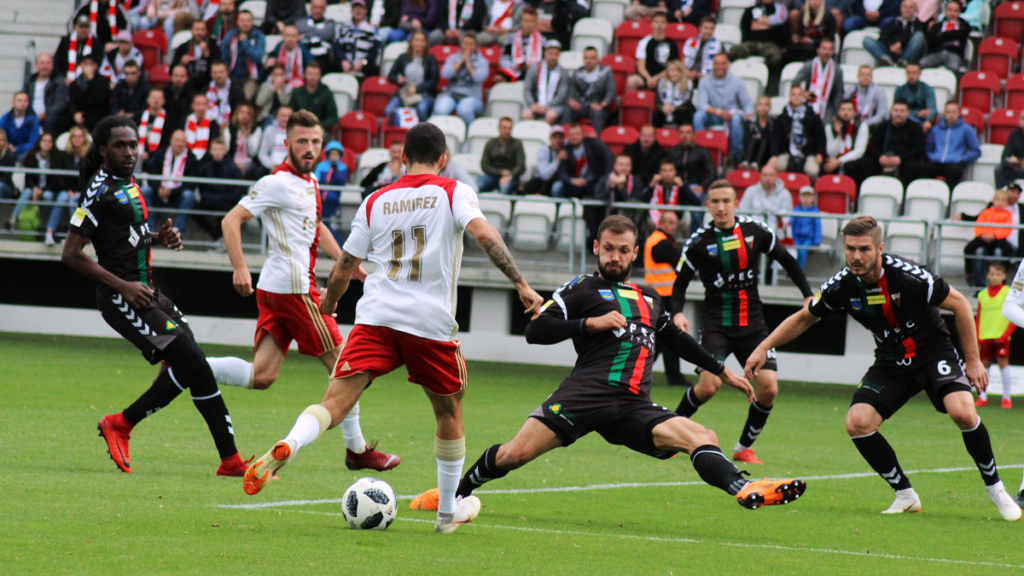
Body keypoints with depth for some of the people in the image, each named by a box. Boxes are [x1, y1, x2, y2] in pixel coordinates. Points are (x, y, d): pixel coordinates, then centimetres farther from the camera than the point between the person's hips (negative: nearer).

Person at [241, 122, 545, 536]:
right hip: (431, 323, -1)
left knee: (337, 401, -9)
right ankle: (449, 512, 28)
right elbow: (483, 234, -12)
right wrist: (522, 285, -11)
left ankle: (287, 446, -40)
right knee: (450, 410, 20)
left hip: (375, 317, 1)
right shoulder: (454, 193, 6)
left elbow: (342, 272, 16)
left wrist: (328, 304, 36)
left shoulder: (376, 202, 14)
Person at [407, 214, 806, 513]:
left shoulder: (650, 299, 29)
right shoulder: (582, 289, 11)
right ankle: (457, 490, 8)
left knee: (702, 438, -18)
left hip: (634, 408, 5)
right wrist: (591, 323, -8)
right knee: (516, 454, -16)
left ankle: (744, 491, -38)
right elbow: (536, 331, 0)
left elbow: (676, 340, 44)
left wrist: (723, 372, 45)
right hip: (587, 393, -4)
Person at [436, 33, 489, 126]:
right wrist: (461, 60, -2)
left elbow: (479, 78, -11)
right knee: (440, 109, -32)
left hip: (472, 96, -2)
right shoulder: (453, 58, 15)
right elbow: (445, 74, -3)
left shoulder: (481, 62, 9)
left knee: (464, 109, -39)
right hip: (451, 94, 2)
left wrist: (468, 62, -5)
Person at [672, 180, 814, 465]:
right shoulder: (700, 241, -4)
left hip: (752, 323, 3)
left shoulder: (755, 231, 1)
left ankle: (744, 447, 10)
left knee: (769, 388, -10)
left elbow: (787, 260, 13)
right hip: (716, 324, -3)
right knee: (708, 385, -20)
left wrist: (808, 296, 6)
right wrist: (677, 313, -17)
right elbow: (680, 281, 1)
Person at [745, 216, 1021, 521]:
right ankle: (905, 495, 1)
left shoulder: (909, 276, -25)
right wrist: (764, 347, 1)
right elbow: (804, 318, 8)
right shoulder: (841, 286, -12)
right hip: (890, 363, 4)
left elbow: (959, 304, -12)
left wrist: (973, 360, -10)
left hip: (934, 352, -4)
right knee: (858, 422, -16)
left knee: (962, 412, -28)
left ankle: (995, 488, -6)